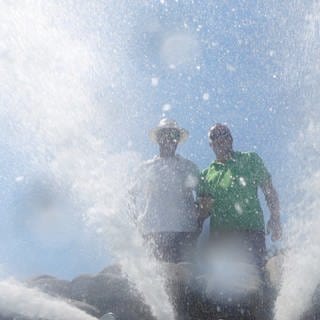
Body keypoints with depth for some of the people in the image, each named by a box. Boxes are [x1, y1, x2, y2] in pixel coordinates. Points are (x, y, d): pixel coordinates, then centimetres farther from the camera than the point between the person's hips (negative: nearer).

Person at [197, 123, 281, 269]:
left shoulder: (250, 160, 13)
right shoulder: (207, 174, 17)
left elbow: (270, 191, 10)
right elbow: (201, 215, 19)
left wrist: (275, 219, -3)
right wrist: (204, 207, -4)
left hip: (251, 230, -2)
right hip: (220, 235, 2)